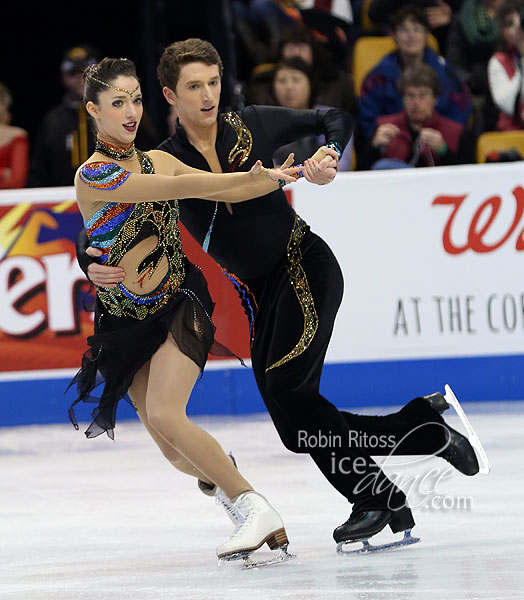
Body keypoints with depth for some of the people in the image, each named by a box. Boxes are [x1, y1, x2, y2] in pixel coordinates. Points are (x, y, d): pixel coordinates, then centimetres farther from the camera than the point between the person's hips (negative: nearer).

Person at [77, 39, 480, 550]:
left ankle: (372, 495, -15)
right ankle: (426, 426, 10)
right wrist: (93, 265, -23)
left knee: (287, 384, -24)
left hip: (307, 265, -4)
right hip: (258, 295, 4)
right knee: (298, 428, -3)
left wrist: (329, 157, -10)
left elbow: (335, 120, 11)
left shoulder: (253, 126, -2)